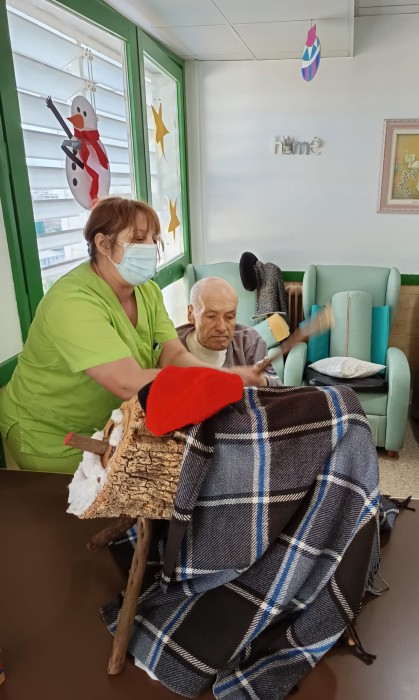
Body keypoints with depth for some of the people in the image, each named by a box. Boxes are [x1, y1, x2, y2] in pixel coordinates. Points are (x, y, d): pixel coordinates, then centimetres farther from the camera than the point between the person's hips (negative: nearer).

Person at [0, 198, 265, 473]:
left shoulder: (148, 291, -4)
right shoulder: (73, 302, -31)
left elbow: (175, 356, -12)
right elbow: (130, 384, -39)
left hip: (109, 426, 7)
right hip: (52, 436, -6)